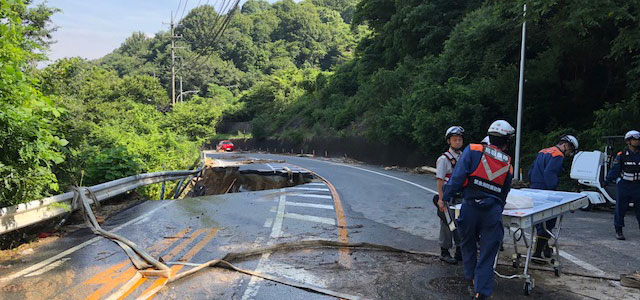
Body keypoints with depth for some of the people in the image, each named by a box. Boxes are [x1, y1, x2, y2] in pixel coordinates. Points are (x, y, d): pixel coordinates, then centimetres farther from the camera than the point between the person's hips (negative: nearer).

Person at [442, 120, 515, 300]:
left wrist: (446, 197, -6)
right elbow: (504, 193, 18)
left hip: (470, 208, -1)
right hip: (493, 212, 1)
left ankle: (471, 280, 37)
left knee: (468, 245, 20)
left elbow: (458, 176, -9)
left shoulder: (473, 151, 0)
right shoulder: (508, 165, 10)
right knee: (487, 254, 7)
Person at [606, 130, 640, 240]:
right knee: (620, 208, 2)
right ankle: (618, 231, 12)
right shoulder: (621, 155, -4)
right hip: (624, 186, -2)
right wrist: (608, 180, -20)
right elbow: (614, 169, -9)